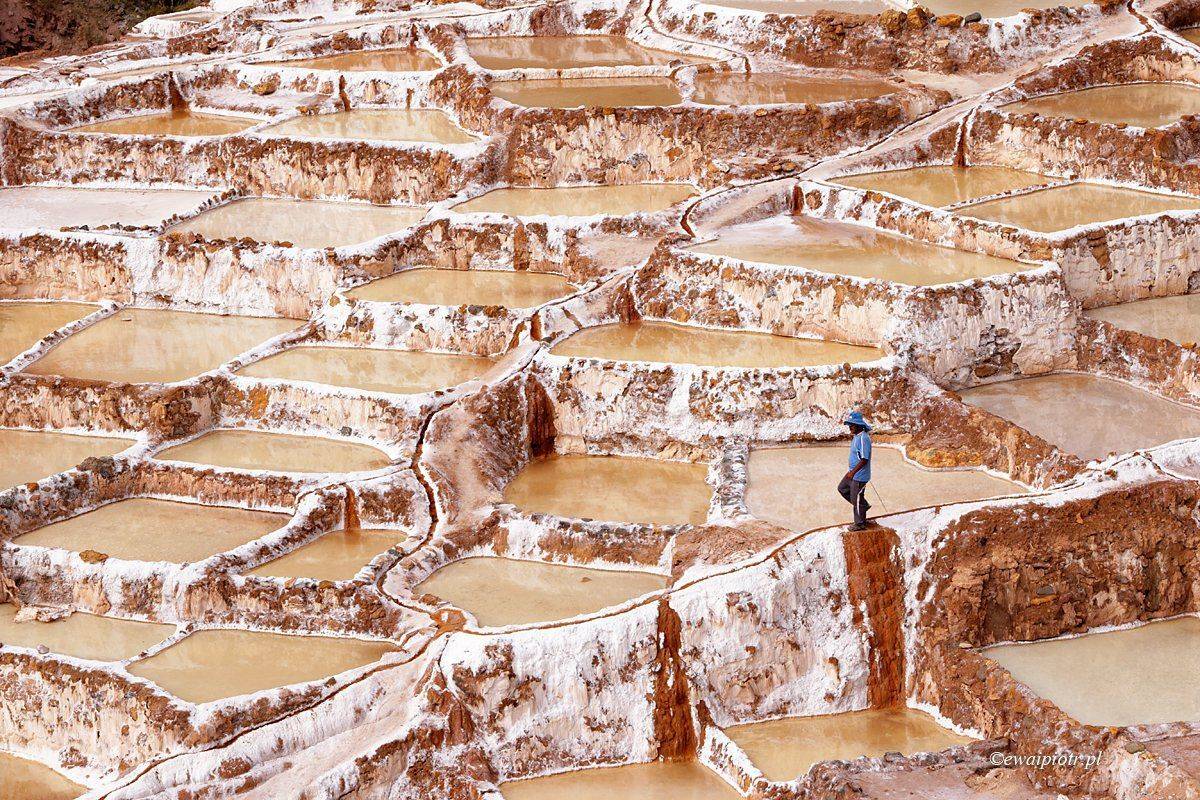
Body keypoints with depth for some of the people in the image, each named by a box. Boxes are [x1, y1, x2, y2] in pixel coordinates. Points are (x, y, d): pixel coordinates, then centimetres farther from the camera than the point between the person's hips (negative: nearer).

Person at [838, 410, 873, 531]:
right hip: (853, 472, 10)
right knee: (842, 488, 22)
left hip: (860, 475, -10)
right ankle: (864, 505, 29)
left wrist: (853, 472, -29)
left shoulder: (863, 439, -25)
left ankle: (860, 524, 15)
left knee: (856, 499, 1)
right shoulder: (856, 437, 7)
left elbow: (864, 460, -28)